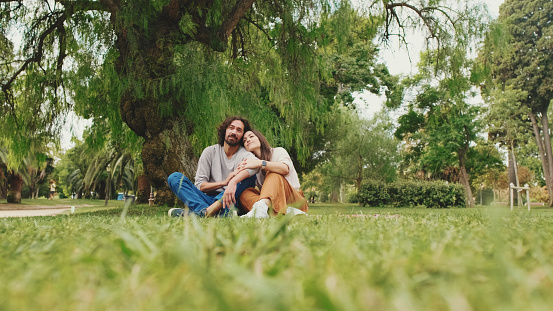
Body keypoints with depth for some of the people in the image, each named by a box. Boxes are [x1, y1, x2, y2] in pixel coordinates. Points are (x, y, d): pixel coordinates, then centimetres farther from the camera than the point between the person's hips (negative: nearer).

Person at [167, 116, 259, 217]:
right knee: (174, 177, -10)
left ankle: (204, 213, -41)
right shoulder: (210, 152, 11)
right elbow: (199, 186, 4)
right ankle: (205, 211, -39)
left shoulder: (246, 155, 3)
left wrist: (233, 182, -43)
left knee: (250, 177, -26)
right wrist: (224, 182, -12)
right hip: (208, 200, 2)